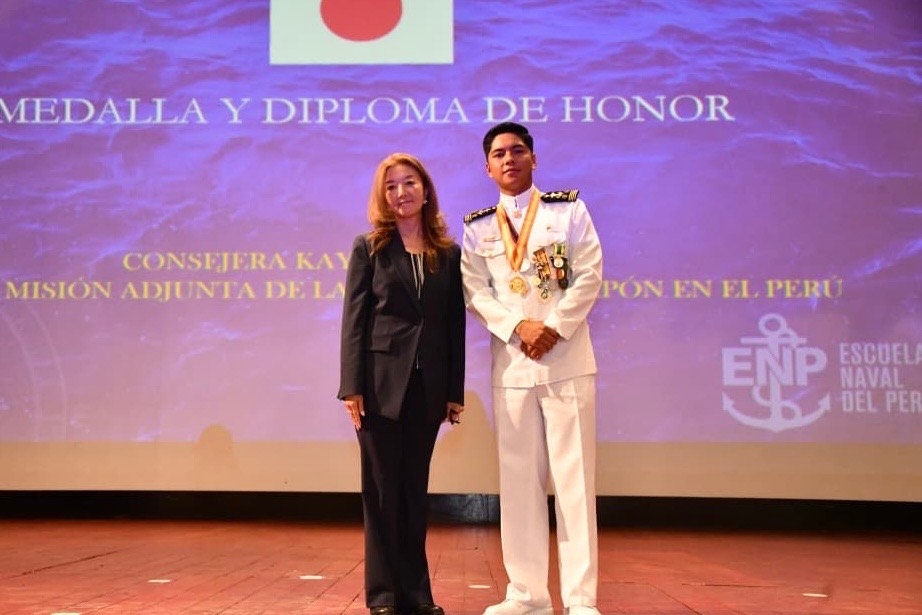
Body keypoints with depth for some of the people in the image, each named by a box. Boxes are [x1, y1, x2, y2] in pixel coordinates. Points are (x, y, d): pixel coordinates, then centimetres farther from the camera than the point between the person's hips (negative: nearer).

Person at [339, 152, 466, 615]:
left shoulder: (448, 253, 9)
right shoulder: (369, 248, 3)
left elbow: (455, 325, 7)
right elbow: (354, 320, -3)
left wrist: (455, 391, 3)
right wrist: (352, 386, -11)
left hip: (428, 385, 2)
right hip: (381, 381, -2)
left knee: (415, 489, 9)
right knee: (383, 489, 3)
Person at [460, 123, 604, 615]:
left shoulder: (569, 209, 6)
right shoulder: (477, 227, 10)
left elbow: (590, 274, -2)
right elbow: (475, 293, 3)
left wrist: (555, 328, -13)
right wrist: (519, 328, -13)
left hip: (567, 357, -2)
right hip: (512, 362, 2)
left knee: (574, 475, -3)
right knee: (518, 478, 4)